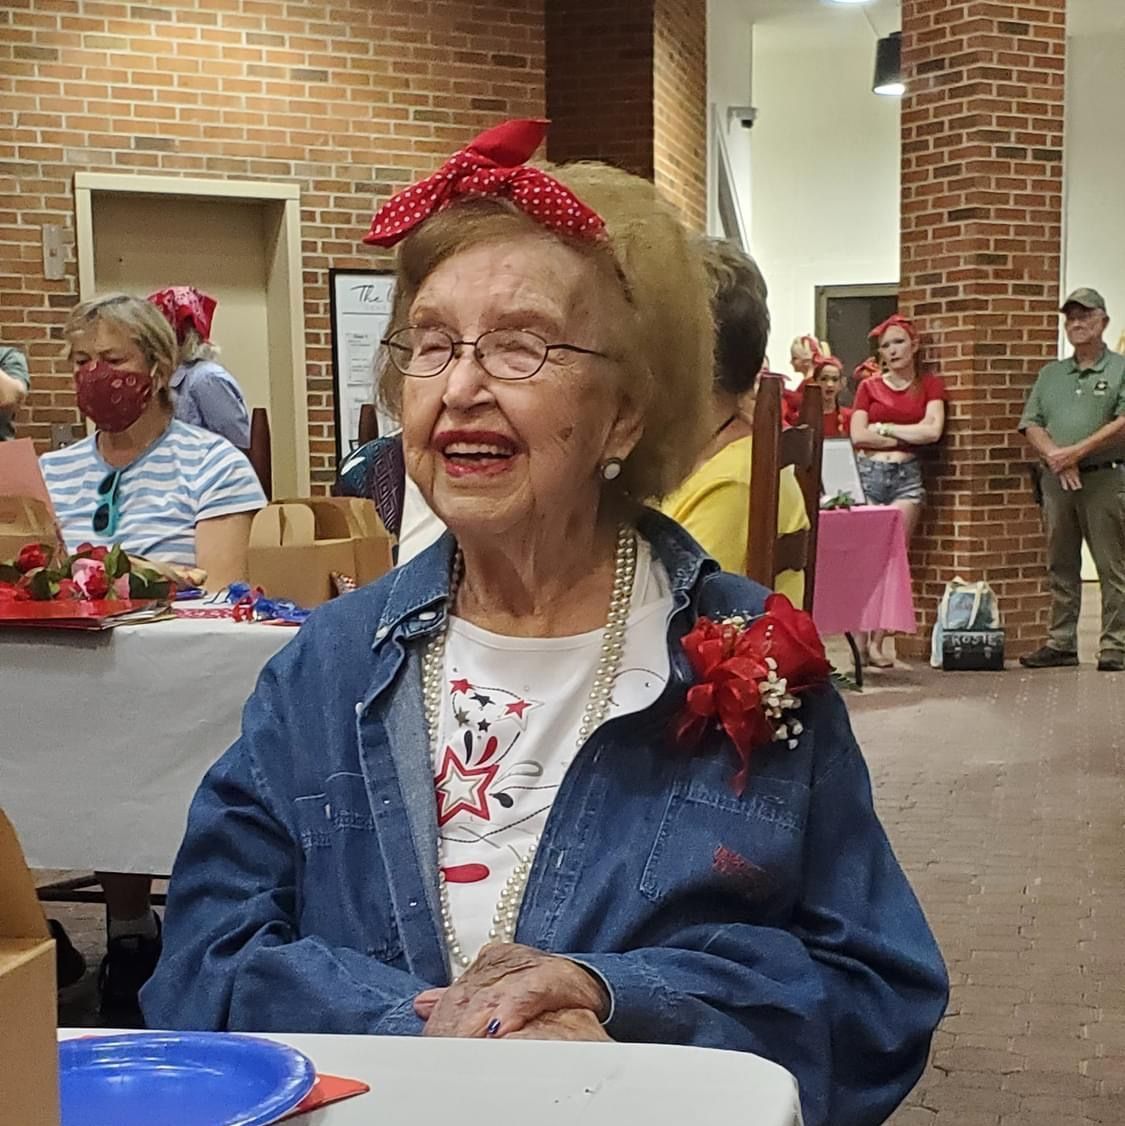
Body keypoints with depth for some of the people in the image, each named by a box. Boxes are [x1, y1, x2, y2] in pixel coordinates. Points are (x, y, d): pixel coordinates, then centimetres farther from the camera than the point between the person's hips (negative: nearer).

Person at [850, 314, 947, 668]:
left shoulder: (930, 385, 10)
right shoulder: (869, 386, 11)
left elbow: (933, 430, -5)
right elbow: (858, 436, -1)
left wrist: (883, 428, -1)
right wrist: (908, 436, -2)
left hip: (906, 476, 0)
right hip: (867, 473, 0)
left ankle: (876, 641, -1)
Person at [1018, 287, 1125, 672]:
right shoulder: (1051, 374, 16)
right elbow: (1031, 424, 10)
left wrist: (1077, 451, -16)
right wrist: (1055, 456, -9)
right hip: (1057, 479, 5)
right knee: (1061, 567, 8)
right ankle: (1061, 643, 14)